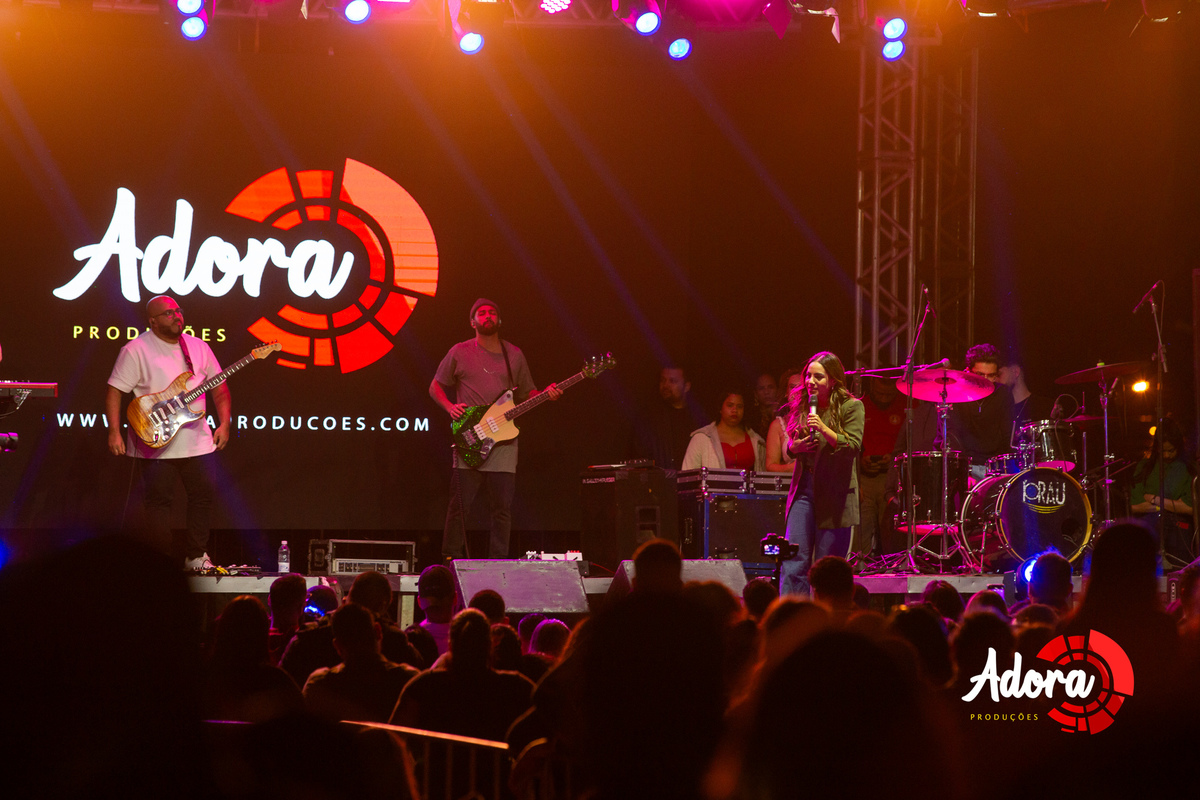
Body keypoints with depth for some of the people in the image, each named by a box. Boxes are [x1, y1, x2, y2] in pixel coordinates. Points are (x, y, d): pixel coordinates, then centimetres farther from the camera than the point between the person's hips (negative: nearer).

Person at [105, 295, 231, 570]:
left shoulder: (198, 347, 9)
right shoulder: (136, 351, -6)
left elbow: (219, 387, 14)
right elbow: (114, 391, -8)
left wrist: (224, 424, 3)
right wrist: (114, 432, -17)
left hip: (197, 441, 4)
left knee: (204, 494, 4)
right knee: (159, 499, -1)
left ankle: (196, 556, 17)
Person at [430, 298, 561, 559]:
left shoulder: (514, 355, 13)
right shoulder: (460, 353, 5)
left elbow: (526, 394, 18)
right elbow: (435, 387, 13)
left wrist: (546, 394, -2)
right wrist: (450, 407, -5)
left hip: (504, 441, 2)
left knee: (503, 507, 0)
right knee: (460, 504, -6)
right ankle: (451, 559, 5)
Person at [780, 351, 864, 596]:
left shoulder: (851, 407, -3)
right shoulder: (803, 407, 13)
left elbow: (853, 446, -12)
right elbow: (789, 446, 21)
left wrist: (823, 429, -23)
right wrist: (797, 446, -2)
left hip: (835, 493, -4)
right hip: (804, 489, 5)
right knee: (794, 561, -3)